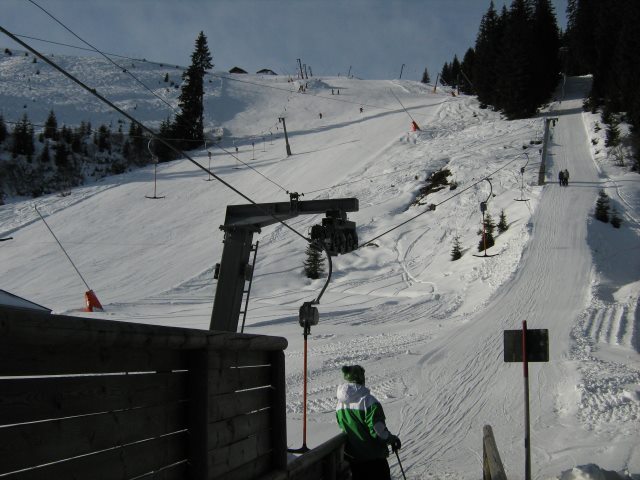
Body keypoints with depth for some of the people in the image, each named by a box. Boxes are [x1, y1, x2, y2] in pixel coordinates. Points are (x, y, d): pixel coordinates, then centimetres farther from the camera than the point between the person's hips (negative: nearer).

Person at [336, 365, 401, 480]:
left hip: (351, 458, 6)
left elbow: (342, 428, 9)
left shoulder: (340, 404, 1)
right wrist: (392, 439, -2)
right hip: (374, 458, -6)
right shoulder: (368, 400, -20)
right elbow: (377, 429, -21)